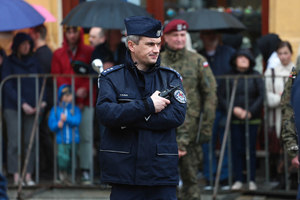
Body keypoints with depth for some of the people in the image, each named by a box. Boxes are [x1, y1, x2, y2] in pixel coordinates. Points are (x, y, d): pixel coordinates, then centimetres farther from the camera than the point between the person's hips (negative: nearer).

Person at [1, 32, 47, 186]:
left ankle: (28, 175, 2)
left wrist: (42, 101, -3)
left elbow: (41, 83, 14)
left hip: (32, 108, 3)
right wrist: (23, 104, -13)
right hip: (13, 107, -3)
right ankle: (16, 176, -5)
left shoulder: (33, 62, 14)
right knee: (14, 142, -8)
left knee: (30, 142, -1)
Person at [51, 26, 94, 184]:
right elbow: (57, 77, 7)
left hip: (85, 100, -1)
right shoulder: (58, 54, 14)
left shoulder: (88, 52, 10)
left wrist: (85, 89, -12)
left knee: (86, 135, -6)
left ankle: (86, 171, -4)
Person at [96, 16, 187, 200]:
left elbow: (177, 115, -7)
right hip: (124, 172, -1)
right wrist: (147, 106, -16)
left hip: (163, 175, 1)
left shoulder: (170, 78, 10)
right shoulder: (112, 78, 5)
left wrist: (128, 119, -11)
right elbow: (105, 113, -13)